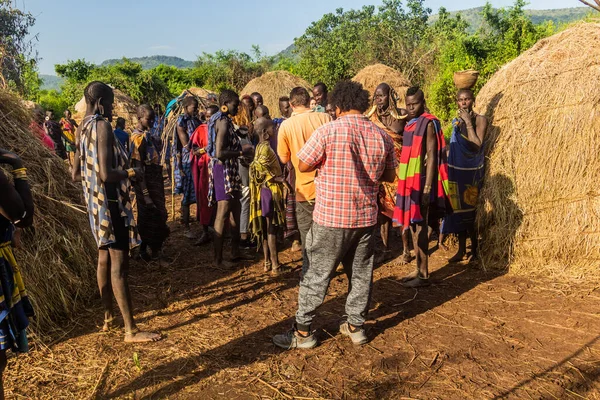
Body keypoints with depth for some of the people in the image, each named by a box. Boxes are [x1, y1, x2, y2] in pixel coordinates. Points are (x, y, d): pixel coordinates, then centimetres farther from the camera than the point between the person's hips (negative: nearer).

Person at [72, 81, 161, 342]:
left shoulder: (82, 129, 10)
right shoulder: (102, 126, -18)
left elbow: (76, 174, 14)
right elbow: (106, 174, -26)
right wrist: (131, 172, -10)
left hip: (95, 201, 10)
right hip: (111, 201, -10)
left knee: (104, 258, 17)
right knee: (119, 264, -6)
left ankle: (108, 317, 30)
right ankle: (131, 330, 0)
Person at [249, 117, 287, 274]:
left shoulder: (261, 146, 12)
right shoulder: (265, 148, -16)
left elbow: (258, 168, 11)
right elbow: (260, 170, -25)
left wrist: (278, 177, 6)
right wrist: (279, 179, -18)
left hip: (267, 190, 9)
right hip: (270, 191, -9)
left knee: (267, 228, 13)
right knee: (272, 229, -4)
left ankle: (268, 262, 20)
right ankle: (275, 266, 3)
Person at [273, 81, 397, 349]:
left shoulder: (327, 131, -13)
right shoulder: (382, 136, 1)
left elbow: (303, 166, -6)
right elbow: (390, 176, 10)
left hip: (331, 217, -4)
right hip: (366, 217, 4)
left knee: (317, 274, 6)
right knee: (361, 273, 17)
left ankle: (302, 332, 15)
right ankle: (355, 326, 29)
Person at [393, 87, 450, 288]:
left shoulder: (428, 123, -9)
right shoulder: (410, 124, 14)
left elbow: (432, 157, -14)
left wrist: (427, 187, -20)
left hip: (421, 182, -8)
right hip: (409, 181, 8)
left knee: (420, 227, -4)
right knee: (412, 226, 11)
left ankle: (424, 274, 5)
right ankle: (418, 269, 21)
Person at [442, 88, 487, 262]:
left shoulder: (480, 119, -6)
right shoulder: (456, 121, 10)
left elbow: (477, 145, -21)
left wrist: (468, 122, -19)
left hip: (472, 171, -5)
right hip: (457, 170, 5)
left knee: (471, 210, -1)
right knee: (459, 209, 8)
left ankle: (475, 248, 15)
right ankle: (461, 250, 17)